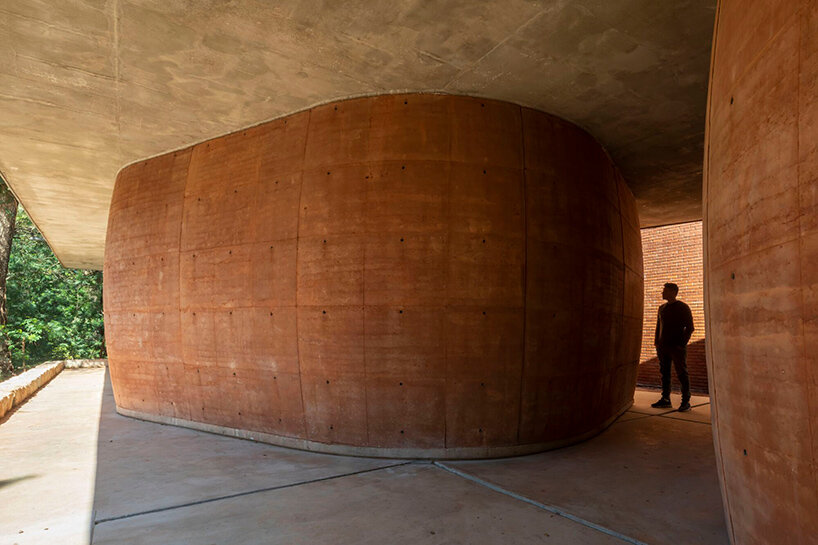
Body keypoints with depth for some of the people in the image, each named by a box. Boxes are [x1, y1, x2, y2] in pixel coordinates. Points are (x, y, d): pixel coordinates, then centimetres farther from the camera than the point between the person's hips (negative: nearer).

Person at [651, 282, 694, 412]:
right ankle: (665, 400, 12)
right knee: (664, 373, 7)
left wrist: (682, 344, -11)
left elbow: (690, 327, -4)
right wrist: (656, 341, 11)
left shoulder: (683, 308, -2)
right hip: (663, 347, 6)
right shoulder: (662, 308, 16)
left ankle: (686, 402, 2)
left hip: (677, 347, -6)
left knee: (681, 374, -3)